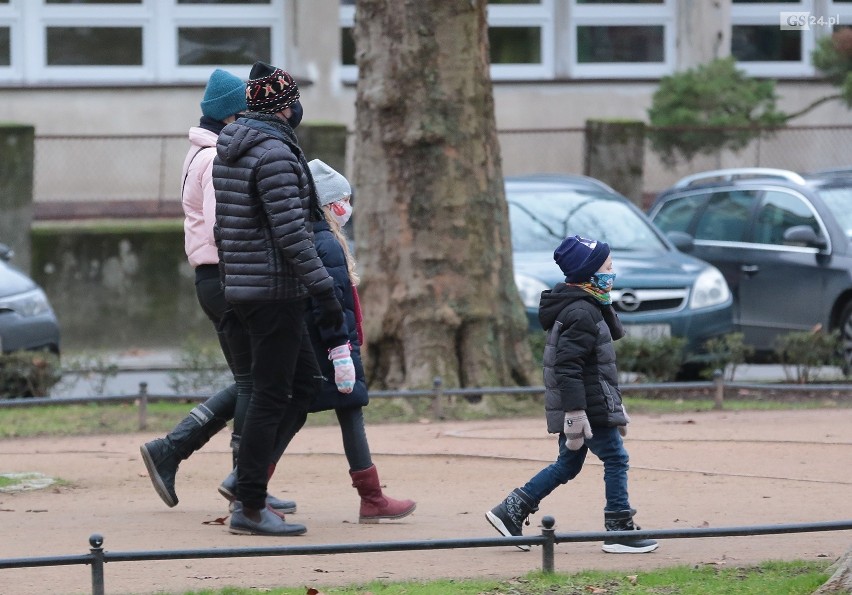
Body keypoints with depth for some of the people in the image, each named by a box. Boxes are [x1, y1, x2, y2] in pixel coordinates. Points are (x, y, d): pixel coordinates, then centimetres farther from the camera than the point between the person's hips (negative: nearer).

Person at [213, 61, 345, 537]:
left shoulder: (229, 149, 13)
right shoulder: (275, 154, -17)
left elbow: (221, 223, 20)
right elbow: (291, 233, -21)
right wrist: (325, 290, -19)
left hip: (242, 283, 10)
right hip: (276, 288, -10)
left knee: (307, 382, 16)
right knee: (272, 396, -4)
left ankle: (250, 476, 12)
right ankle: (250, 507, -2)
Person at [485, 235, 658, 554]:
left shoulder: (588, 307, 15)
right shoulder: (582, 313, -19)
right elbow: (567, 368, -24)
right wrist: (576, 414, -26)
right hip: (589, 405, -11)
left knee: (568, 463, 15)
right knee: (615, 459, -3)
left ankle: (511, 511, 15)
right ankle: (619, 531, 0)